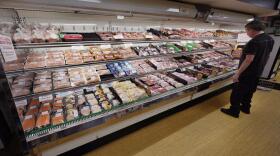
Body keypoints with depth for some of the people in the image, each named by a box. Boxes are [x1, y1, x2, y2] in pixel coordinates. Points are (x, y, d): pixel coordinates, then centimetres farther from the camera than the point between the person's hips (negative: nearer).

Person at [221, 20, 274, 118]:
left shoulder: (254, 42, -24)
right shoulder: (270, 40, 5)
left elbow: (249, 60, -27)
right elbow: (265, 56, 13)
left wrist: (237, 73, -23)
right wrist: (259, 66, 24)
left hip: (246, 73, -9)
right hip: (257, 72, 9)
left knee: (237, 92, 4)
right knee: (249, 91, 22)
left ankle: (234, 111, 15)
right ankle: (245, 108, 37)